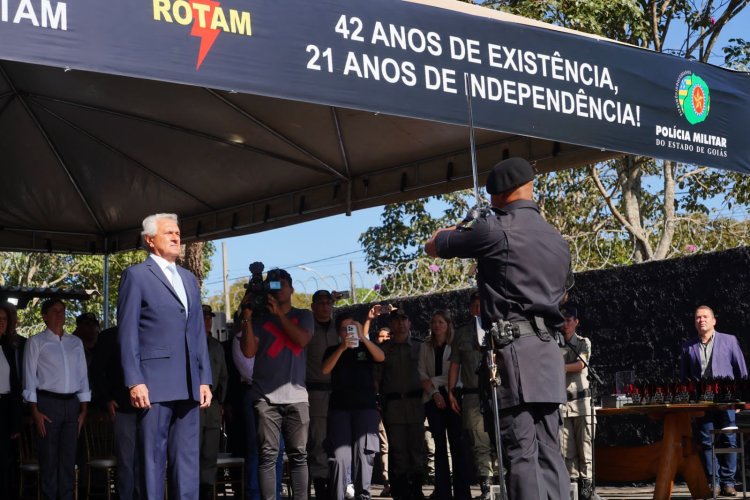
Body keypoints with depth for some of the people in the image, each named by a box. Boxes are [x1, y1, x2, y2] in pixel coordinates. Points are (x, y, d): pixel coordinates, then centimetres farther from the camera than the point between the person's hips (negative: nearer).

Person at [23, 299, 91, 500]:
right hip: (48, 402, -4)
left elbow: (82, 376, 14)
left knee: (69, 457, 5)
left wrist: (84, 408, 8)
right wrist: (35, 411, -9)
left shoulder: (75, 342, 14)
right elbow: (29, 377, -2)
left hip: (72, 403, 4)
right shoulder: (36, 342, 2)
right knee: (49, 457, -2)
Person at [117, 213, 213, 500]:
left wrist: (204, 379, 11)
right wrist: (134, 381, -14)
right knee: (153, 459, -2)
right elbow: (127, 333, -6)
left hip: (188, 385, 6)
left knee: (187, 461, 6)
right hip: (155, 384, -6)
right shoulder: (136, 275, 1)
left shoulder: (189, 279, 20)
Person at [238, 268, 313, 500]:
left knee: (298, 454, 1)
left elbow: (302, 339, -5)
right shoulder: (259, 317, 11)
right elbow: (248, 351, 0)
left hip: (296, 394, 1)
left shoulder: (303, 315, 15)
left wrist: (279, 313, -6)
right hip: (266, 396, -1)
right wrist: (247, 317, -7)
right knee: (268, 455, -6)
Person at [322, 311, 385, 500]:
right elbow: (325, 369, -4)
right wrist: (342, 348, -15)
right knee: (340, 455, -11)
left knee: (364, 453, -9)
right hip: (339, 407, 0)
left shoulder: (365, 348, 14)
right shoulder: (332, 350, 15)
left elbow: (381, 357, -6)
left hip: (366, 406, 0)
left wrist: (362, 337, -16)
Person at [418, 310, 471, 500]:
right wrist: (434, 392, -9)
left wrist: (433, 381, -11)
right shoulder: (425, 347, 12)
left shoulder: (455, 346, 3)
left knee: (456, 442, -8)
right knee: (439, 444, 2)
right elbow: (421, 373, 4)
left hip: (452, 397, -3)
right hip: (432, 399, 3)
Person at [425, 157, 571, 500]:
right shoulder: (558, 239, 18)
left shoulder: (495, 229, -5)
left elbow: (433, 247, 7)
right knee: (549, 451, 7)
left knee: (522, 452, -10)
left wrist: (461, 227, 28)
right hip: (548, 350, 7)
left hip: (515, 349, -7)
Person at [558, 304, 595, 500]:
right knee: (566, 448, -1)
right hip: (561, 402, 2)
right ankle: (572, 481, 3)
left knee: (585, 445, -5)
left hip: (581, 401, -2)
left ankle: (587, 482, -4)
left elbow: (580, 364, -12)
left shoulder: (583, 343, 5)